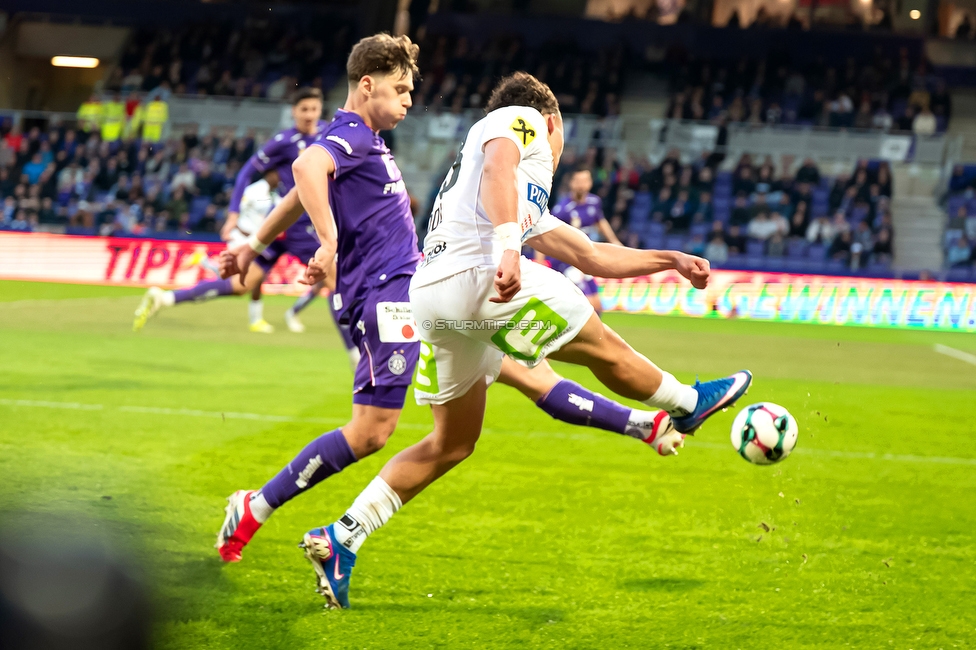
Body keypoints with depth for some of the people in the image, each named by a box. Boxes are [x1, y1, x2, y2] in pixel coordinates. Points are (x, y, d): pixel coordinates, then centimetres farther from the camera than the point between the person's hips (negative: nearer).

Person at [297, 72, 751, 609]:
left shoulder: (527, 207, 36)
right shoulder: (521, 119, 11)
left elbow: (590, 255, 40)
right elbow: (496, 169, -12)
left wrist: (669, 260, 43)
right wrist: (507, 246, -27)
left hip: (431, 295, 10)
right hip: (478, 273, -10)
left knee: (453, 441, 15)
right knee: (604, 348, 11)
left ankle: (340, 539, 9)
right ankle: (688, 405, 34)